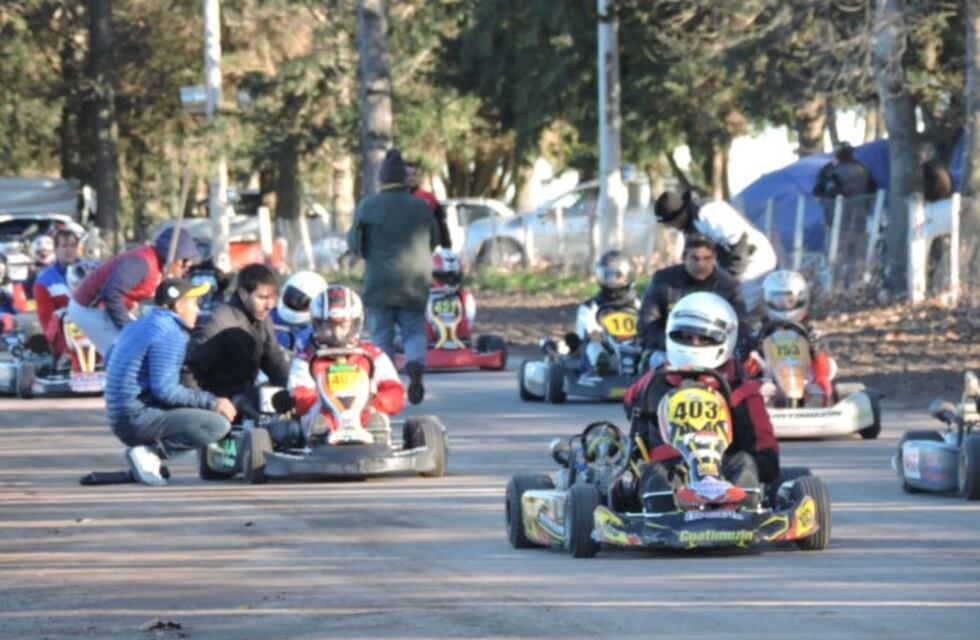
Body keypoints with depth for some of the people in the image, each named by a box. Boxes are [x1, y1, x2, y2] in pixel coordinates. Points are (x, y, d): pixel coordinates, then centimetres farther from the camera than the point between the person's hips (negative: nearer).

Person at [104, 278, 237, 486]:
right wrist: (211, 402, -13)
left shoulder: (137, 326, 18)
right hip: (138, 418, -10)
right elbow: (164, 389, -19)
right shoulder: (169, 333, -11)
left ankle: (147, 448, 5)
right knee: (218, 424, -20)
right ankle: (150, 452, -17)